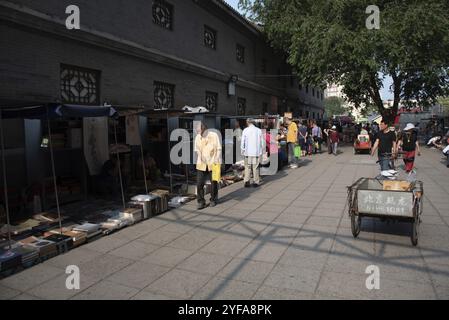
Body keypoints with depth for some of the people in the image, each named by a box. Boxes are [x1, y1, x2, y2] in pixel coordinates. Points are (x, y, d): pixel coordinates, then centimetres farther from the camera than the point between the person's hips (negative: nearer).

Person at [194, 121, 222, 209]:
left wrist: (216, 161, -11)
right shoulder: (197, 137, 0)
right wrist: (200, 158, -6)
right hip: (201, 164, 2)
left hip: (213, 163, -2)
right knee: (199, 183, -5)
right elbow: (197, 149, 10)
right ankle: (201, 202, 6)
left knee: (214, 182, 10)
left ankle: (213, 200, 29)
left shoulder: (214, 135, -9)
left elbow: (219, 149, -5)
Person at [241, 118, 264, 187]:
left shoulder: (245, 130, -3)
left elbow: (243, 142, -2)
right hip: (257, 152, 1)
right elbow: (262, 142, 5)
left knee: (247, 167, 7)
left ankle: (247, 181, 0)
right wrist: (261, 151, 13)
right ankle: (256, 182, 10)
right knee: (255, 167, 7)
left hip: (248, 152, -1)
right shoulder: (259, 130, 1)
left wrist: (242, 151, 6)